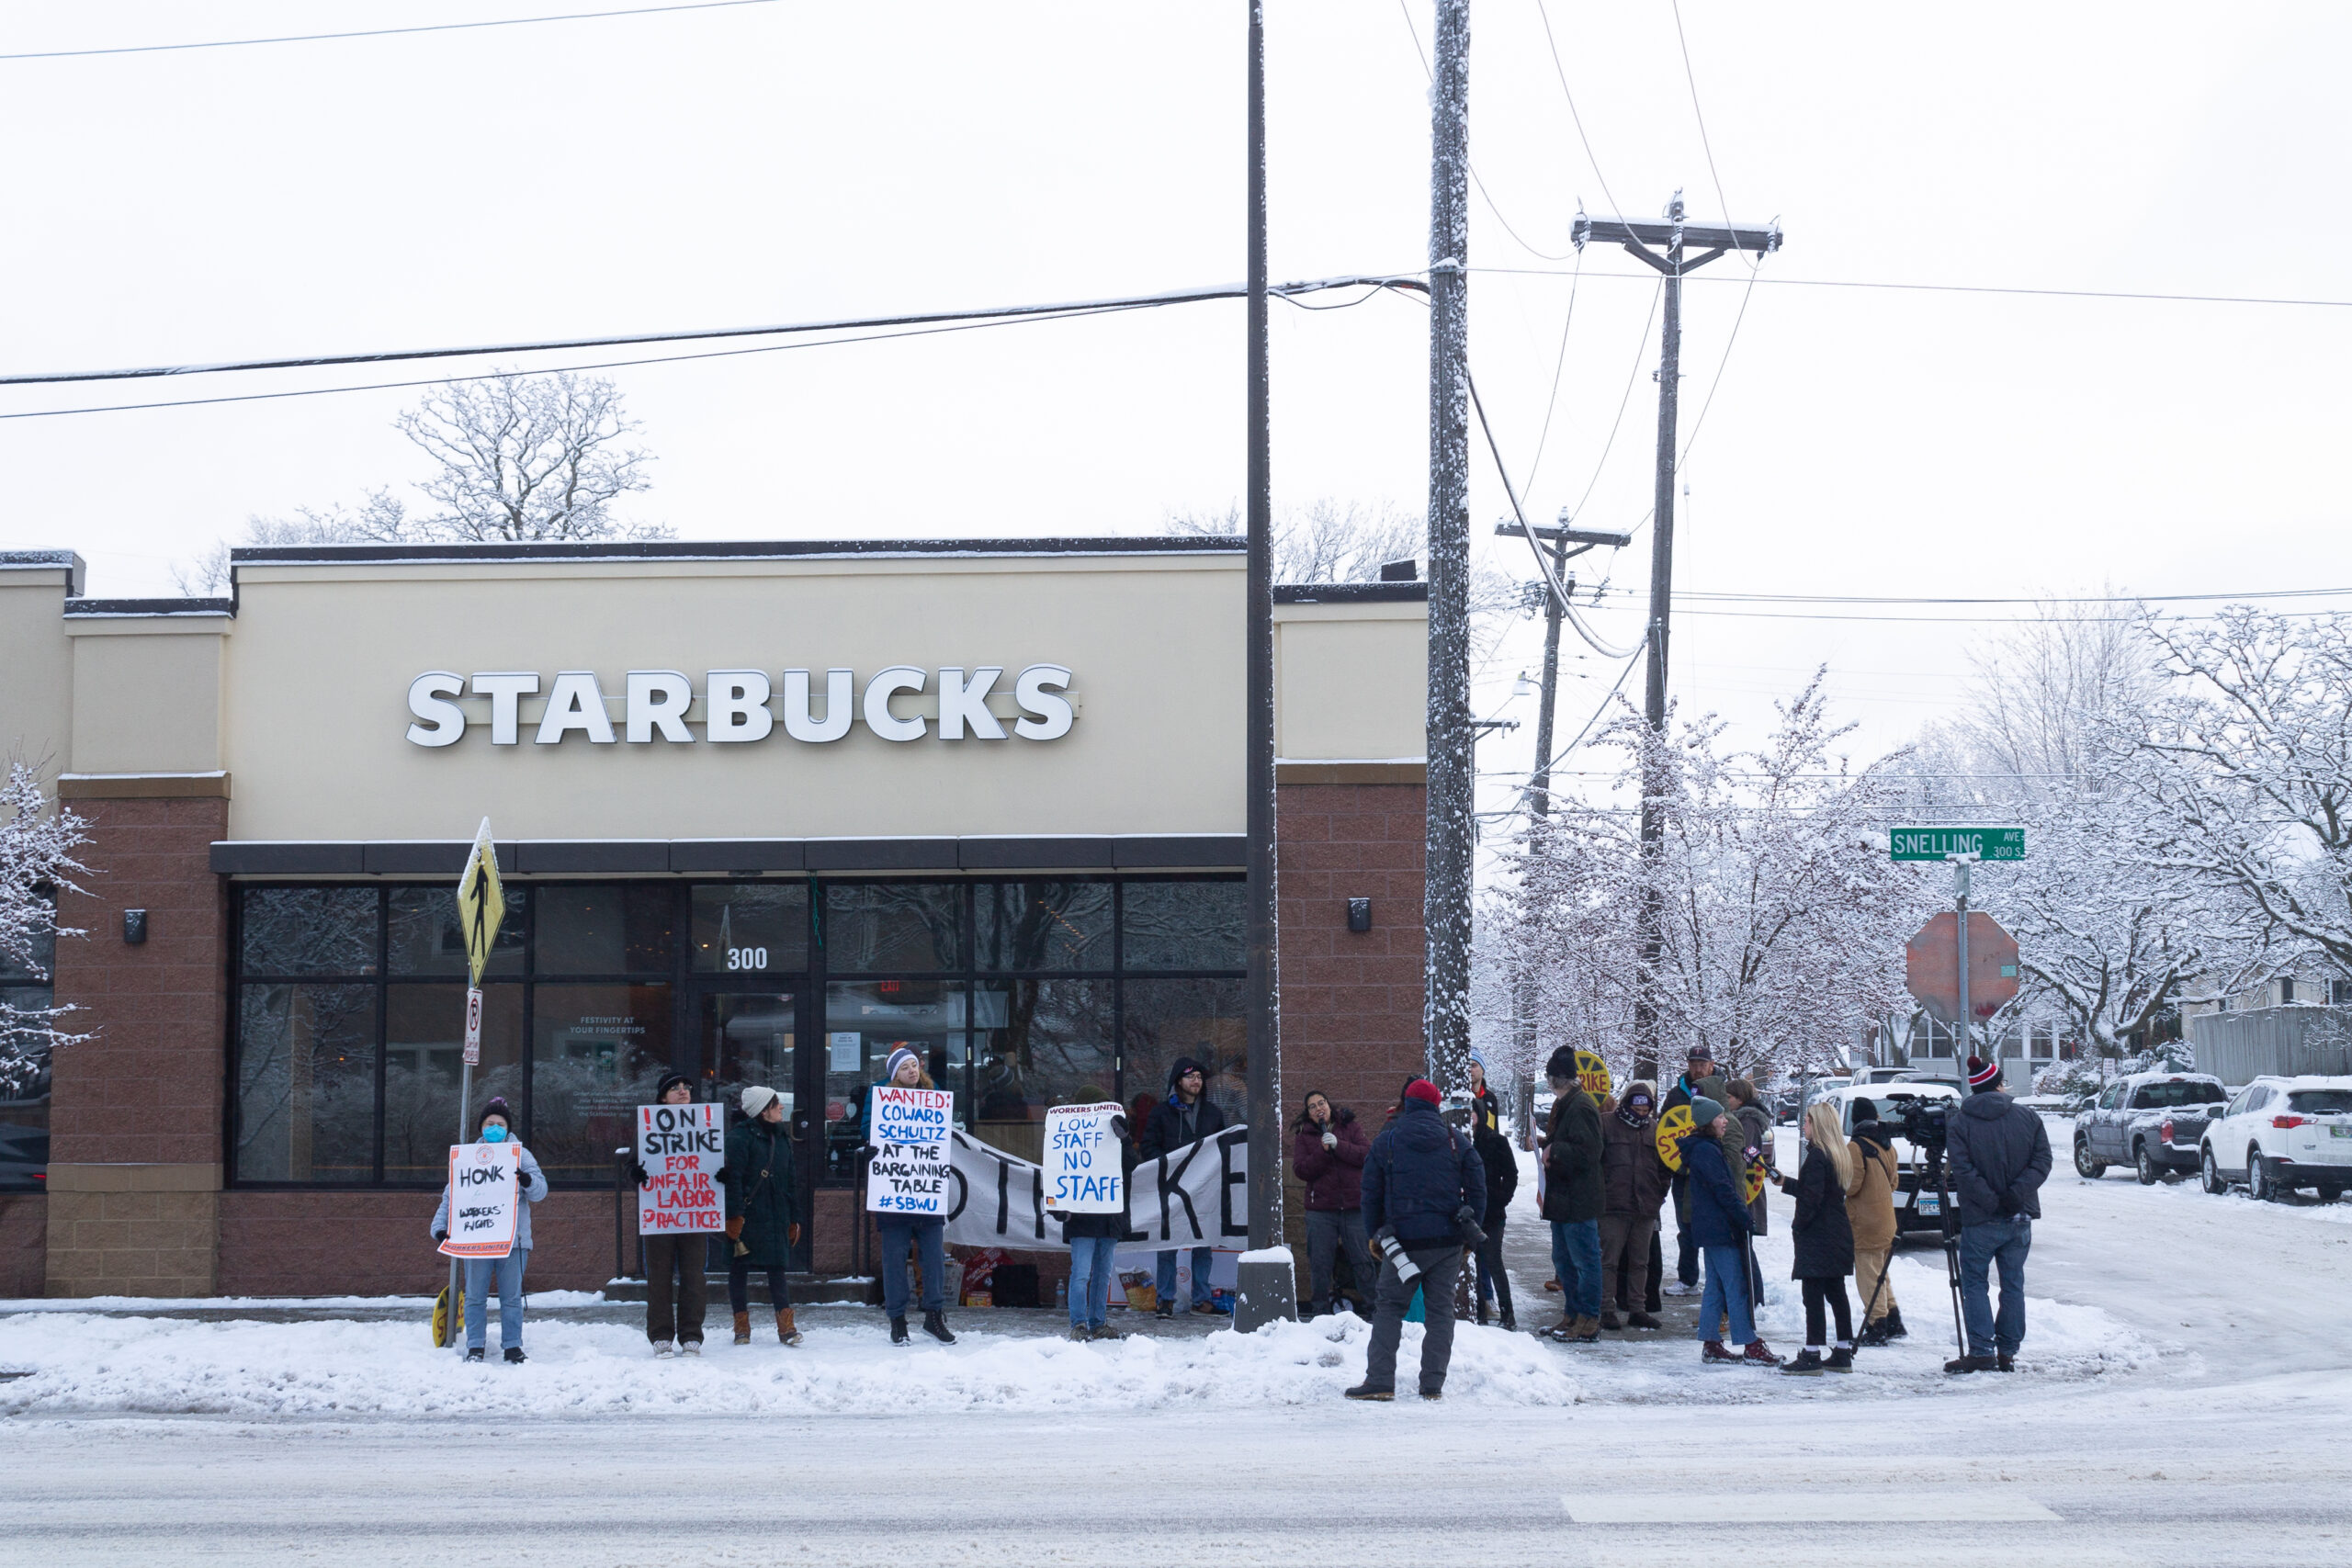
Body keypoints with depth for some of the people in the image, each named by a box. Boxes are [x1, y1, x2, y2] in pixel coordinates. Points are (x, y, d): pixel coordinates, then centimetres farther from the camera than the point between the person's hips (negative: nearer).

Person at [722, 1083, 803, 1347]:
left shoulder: (782, 1138, 16)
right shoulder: (740, 1137, -6)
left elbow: (789, 1181, 20)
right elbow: (733, 1177, -12)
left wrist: (794, 1218, 17)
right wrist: (734, 1215, -18)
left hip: (776, 1216, 5)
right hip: (746, 1216, -5)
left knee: (778, 1266, -2)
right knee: (739, 1268, 1)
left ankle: (786, 1325, -5)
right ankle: (742, 1327, 8)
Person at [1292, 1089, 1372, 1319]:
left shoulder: (1350, 1127, 7)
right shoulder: (1303, 1135, 9)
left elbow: (1367, 1154, -7)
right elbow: (1301, 1170, -3)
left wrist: (1338, 1145, -17)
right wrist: (1323, 1151, -15)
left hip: (1354, 1206, -1)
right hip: (1321, 1208, 1)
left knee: (1363, 1260, 0)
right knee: (1319, 1263, 3)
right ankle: (1320, 1307, 13)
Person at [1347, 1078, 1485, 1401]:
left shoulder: (1385, 1143, 2)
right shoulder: (1457, 1143, 5)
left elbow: (1371, 1195, 5)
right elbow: (1478, 1190, 5)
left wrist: (1376, 1237, 14)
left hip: (1404, 1240, -2)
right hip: (1448, 1240, 2)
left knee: (1388, 1308, 5)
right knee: (1441, 1309, 8)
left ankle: (1379, 1380, -3)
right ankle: (1433, 1383, 5)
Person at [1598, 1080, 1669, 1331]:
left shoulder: (1655, 1129, 11)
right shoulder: (1607, 1124, -2)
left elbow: (1665, 1166, 20)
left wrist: (1660, 1192, 10)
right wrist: (1600, 1193, -6)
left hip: (1646, 1207, 4)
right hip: (1614, 1206, -4)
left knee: (1640, 1261, 11)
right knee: (1610, 1260, -3)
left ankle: (1638, 1309, 17)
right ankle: (1607, 1310, 1)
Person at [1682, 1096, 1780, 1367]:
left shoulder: (1708, 1148, 17)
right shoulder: (1706, 1151, -16)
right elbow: (1723, 1190, -20)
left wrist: (1742, 1215, 17)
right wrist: (1745, 1217, -17)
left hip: (1710, 1229, 11)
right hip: (1721, 1230, -11)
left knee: (1715, 1287, 12)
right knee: (1737, 1287, -8)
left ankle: (1710, 1346, 13)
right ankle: (1751, 1347, -7)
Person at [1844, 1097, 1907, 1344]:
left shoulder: (1857, 1147, -15)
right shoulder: (1887, 1145, 8)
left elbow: (1851, 1184, -17)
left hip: (1865, 1223, -8)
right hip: (1886, 1220, 8)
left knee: (1869, 1275, -4)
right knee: (1881, 1273, 19)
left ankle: (1877, 1326, -6)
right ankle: (1893, 1322, 19)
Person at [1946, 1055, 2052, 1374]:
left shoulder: (1958, 1125, -4)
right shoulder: (2027, 1118, 4)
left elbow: (1962, 1171, -13)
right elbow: (2042, 1161, -2)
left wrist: (1992, 1201, -12)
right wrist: (2016, 1195, -9)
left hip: (1981, 1221, -3)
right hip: (2020, 1219, 3)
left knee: (1974, 1282, 4)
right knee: (2013, 1284, 11)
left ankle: (1982, 1352, -6)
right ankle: (2007, 1352, 11)